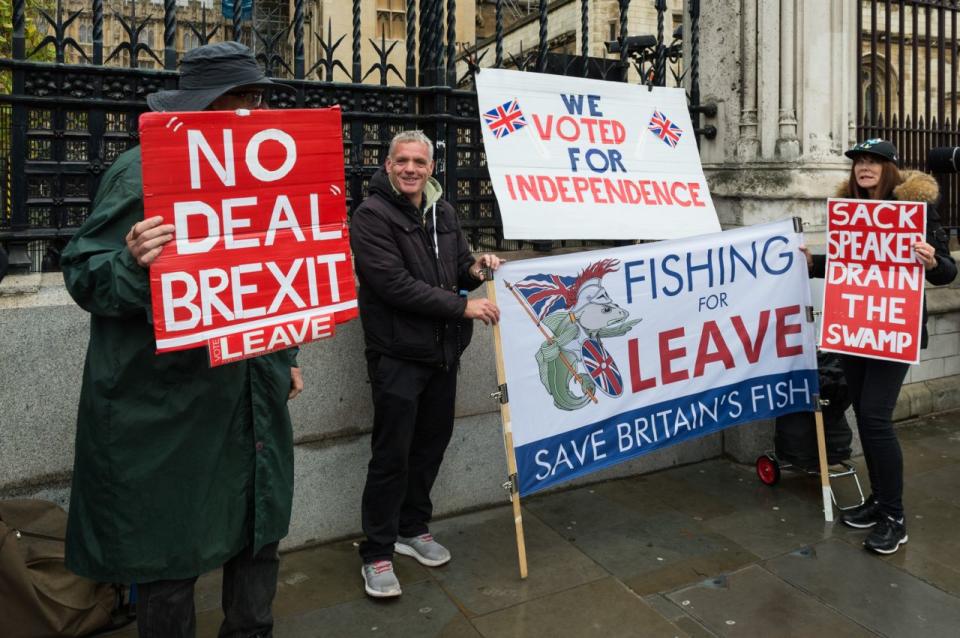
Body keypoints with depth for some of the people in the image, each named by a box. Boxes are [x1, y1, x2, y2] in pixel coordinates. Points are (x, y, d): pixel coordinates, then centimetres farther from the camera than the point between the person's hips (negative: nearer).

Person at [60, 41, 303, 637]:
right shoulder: (142, 171, -10)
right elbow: (83, 275, -10)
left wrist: (285, 356, 19)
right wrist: (133, 264, -32)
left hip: (254, 396, 7)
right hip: (168, 403, -6)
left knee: (261, 531, 17)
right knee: (171, 553, 7)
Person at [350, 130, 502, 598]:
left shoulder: (443, 213, 12)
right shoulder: (371, 215, -11)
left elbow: (459, 267, 20)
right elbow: (395, 284, -20)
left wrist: (475, 268, -4)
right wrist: (463, 306, -19)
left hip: (443, 351, 7)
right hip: (397, 353, -7)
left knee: (432, 443, 15)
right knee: (392, 454, 0)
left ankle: (412, 528, 34)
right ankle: (377, 553, 15)